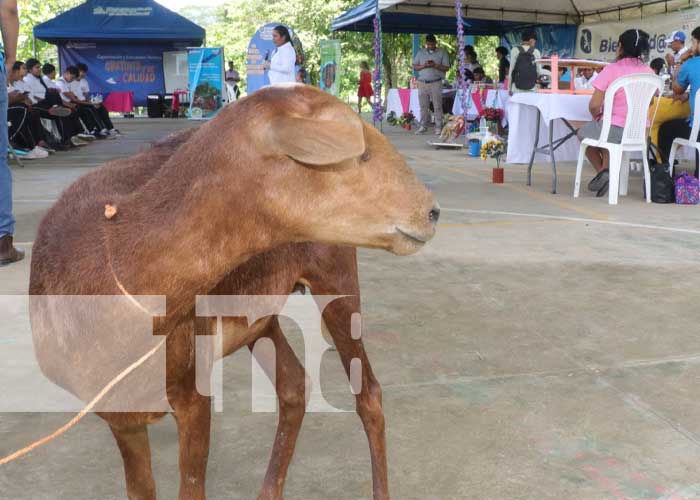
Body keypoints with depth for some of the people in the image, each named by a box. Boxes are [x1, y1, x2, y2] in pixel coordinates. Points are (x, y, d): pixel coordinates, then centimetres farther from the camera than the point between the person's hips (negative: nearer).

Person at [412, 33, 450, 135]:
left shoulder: (442, 53, 5)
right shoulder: (421, 52, 12)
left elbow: (446, 68, 0)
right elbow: (414, 66, 9)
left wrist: (435, 65, -15)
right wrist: (424, 65, -10)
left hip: (436, 83, -3)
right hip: (422, 83, 3)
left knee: (437, 106, -5)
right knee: (423, 106, 4)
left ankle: (438, 127, -1)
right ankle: (423, 126, 12)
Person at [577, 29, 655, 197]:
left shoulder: (611, 70, -12)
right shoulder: (649, 72, 1)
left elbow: (594, 105, -14)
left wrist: (598, 117, 9)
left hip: (616, 130, -5)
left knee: (583, 133, 26)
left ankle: (602, 171, 15)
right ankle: (607, 170, 23)